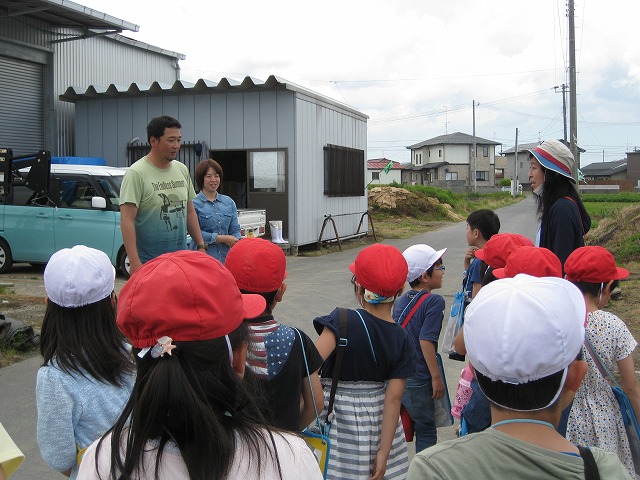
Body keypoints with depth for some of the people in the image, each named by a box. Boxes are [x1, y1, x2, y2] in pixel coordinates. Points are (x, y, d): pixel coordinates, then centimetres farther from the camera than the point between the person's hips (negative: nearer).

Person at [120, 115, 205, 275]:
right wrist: (135, 263, -23)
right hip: (147, 263, -6)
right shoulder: (136, 173, -12)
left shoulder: (182, 170, 9)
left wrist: (201, 246, 12)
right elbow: (127, 221, -17)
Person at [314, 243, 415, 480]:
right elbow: (393, 398, -6)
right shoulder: (401, 339, -5)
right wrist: (383, 452, -3)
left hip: (335, 417, -4)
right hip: (377, 420, 4)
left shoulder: (343, 320, -18)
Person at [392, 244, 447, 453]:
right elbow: (426, 341, -21)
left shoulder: (401, 300, 8)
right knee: (426, 430, 8)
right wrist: (436, 376, -15)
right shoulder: (434, 301, -15)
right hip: (417, 378, -7)